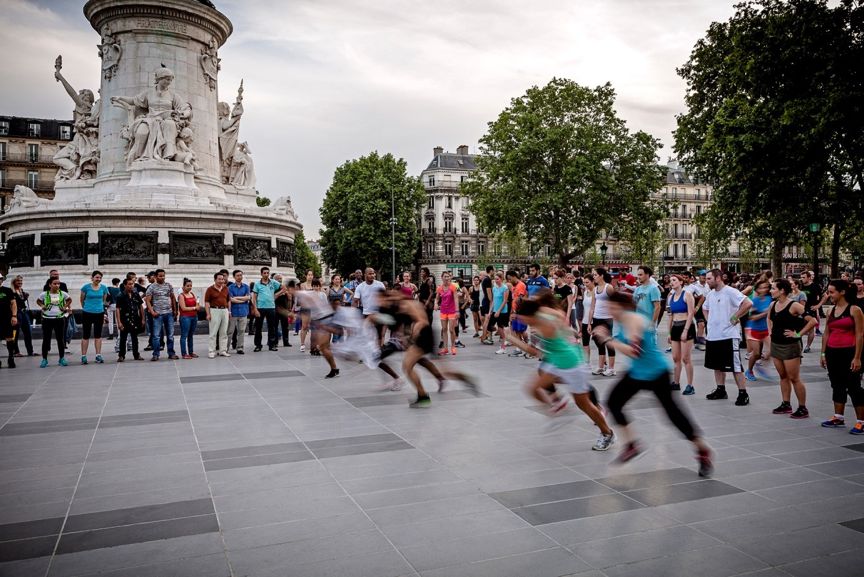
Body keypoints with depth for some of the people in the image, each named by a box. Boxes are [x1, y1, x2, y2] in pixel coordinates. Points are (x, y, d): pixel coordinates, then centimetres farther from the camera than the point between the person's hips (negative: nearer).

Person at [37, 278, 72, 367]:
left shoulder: (63, 294, 0)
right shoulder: (44, 294, -2)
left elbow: (69, 300, 19)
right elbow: (38, 301, 16)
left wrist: (65, 306, 4)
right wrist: (42, 306, -1)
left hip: (59, 319, 1)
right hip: (47, 319, -1)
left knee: (60, 339, 6)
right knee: (46, 339, 4)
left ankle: (62, 358, 15)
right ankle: (44, 359, 13)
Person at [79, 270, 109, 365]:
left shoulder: (104, 288, 3)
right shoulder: (86, 287, -5)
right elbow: (82, 300, 8)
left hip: (99, 313, 2)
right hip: (87, 313, -2)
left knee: (98, 335, 7)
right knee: (85, 335, 2)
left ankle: (98, 355, 12)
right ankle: (83, 356, 7)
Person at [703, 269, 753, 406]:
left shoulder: (730, 292, -13)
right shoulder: (711, 294, 11)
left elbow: (748, 303, -23)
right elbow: (705, 308, 29)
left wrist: (735, 318, -17)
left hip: (729, 336, -8)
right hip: (713, 336, 8)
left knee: (735, 366, -4)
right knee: (717, 365, 16)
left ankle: (743, 394, 3)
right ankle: (720, 390, 28)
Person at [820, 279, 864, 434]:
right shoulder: (831, 311, 10)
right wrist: (823, 354, 12)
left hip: (848, 352, -6)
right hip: (832, 352, 6)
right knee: (837, 386, 13)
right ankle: (838, 418, 22)